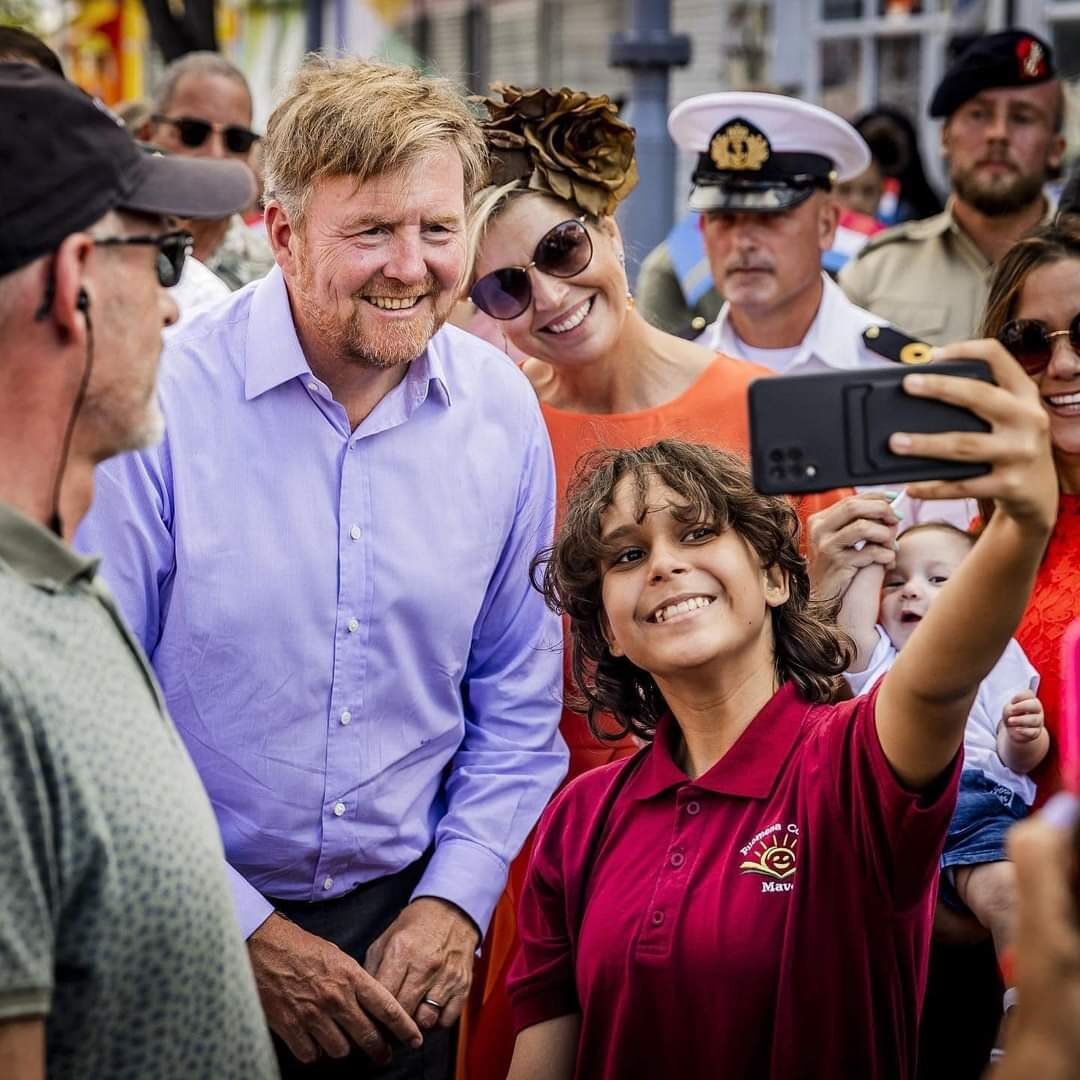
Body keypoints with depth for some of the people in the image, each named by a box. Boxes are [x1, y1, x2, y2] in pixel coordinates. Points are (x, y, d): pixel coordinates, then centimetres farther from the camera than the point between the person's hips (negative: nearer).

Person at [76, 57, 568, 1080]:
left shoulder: (501, 409, -2)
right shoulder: (159, 403, -15)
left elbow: (518, 696, 8)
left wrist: (455, 898, -3)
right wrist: (246, 930, -14)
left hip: (406, 921, 3)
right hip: (183, 949, -3)